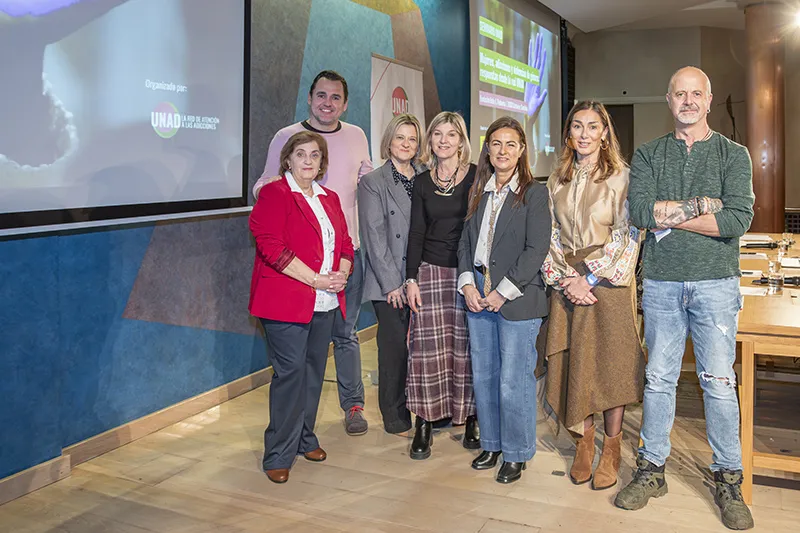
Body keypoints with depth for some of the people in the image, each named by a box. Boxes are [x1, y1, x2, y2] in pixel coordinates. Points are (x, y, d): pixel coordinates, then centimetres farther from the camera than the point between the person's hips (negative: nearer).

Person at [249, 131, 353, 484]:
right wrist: (315, 279, -17)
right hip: (286, 301, -6)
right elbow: (271, 246, -15)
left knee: (314, 370, 11)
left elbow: (345, 243, 18)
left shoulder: (329, 199, 17)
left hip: (325, 303, 7)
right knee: (290, 372, -7)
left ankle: (304, 438, 27)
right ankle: (278, 455, 4)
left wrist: (342, 274, -4)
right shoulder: (273, 195, -5)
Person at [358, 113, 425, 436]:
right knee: (395, 348, 2)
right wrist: (392, 282, -11)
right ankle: (396, 418, 16)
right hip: (390, 283, -3)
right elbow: (374, 236, -6)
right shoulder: (372, 182, 0)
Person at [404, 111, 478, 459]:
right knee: (428, 348, 0)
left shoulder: (477, 177, 0)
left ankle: (470, 419, 16)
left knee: (467, 348, 2)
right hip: (430, 272, 2)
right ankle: (424, 423, 9)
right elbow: (416, 233, 8)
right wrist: (411, 278, 1)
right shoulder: (422, 182, 9)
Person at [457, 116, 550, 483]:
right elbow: (465, 240, 13)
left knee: (513, 380, -1)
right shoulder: (478, 192, 13)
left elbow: (536, 250, -10)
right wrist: (468, 284, -1)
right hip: (477, 295, 6)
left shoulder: (534, 193, -4)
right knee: (483, 376, 12)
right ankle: (491, 444, 28)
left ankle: (516, 454, 16)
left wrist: (502, 292, -13)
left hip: (516, 298, -5)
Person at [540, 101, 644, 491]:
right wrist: (566, 279, -5)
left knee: (610, 363, 1)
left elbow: (628, 235, -8)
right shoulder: (557, 180, 11)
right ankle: (583, 443, 19)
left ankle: (611, 451, 14)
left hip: (609, 283, -3)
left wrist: (592, 278, -13)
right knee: (573, 363, 5)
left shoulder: (622, 177, -2)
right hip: (567, 285, 4)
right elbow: (551, 236, 8)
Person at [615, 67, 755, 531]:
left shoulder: (734, 154, 4)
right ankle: (652, 470, 21)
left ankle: (728, 480, 17)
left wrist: (669, 216, -11)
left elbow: (739, 219, -12)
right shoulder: (648, 155, 8)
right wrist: (701, 205, -12)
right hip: (662, 283, 2)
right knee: (658, 379, 8)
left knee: (719, 382, 2)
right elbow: (640, 210, -9)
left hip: (715, 283, -1)